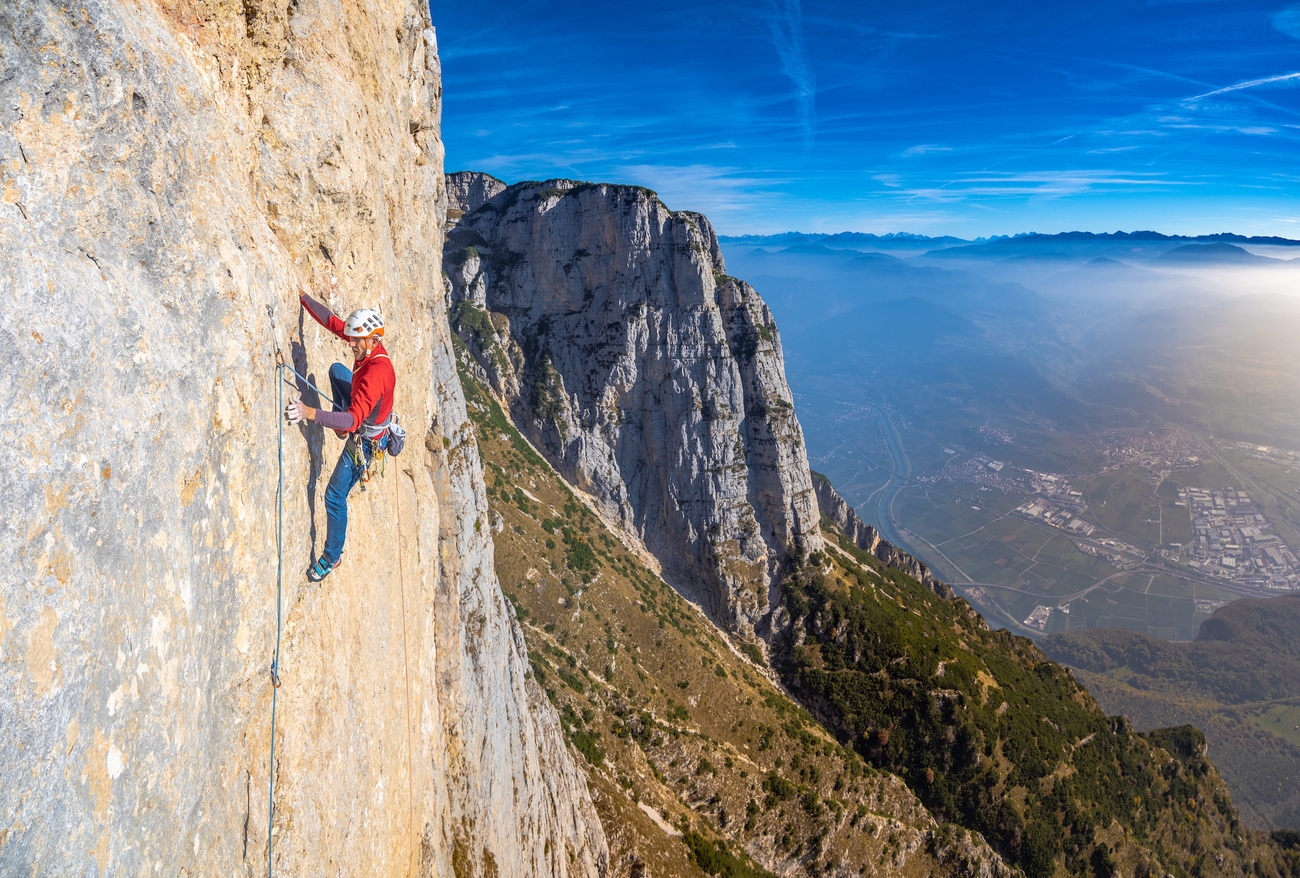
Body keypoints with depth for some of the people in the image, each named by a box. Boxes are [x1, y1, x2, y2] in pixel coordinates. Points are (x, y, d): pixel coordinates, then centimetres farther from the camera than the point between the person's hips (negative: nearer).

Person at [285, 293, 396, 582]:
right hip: (363, 413, 9)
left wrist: (309, 413, -57)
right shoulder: (368, 344, -16)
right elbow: (332, 321, -3)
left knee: (335, 497, 2)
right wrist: (303, 297, -11)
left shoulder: (376, 373, -42)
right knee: (336, 369, 27)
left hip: (364, 439, -9)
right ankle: (340, 422, 47)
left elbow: (354, 420, -49)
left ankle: (332, 556, 22)